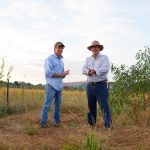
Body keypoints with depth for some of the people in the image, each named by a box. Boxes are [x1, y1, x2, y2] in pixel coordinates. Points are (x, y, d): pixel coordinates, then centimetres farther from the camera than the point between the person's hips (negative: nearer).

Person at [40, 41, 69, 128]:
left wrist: (65, 73, -1)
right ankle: (43, 123, -3)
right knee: (47, 105, -7)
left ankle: (57, 122, 16)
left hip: (59, 86, 7)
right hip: (51, 85, -7)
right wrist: (60, 74, -12)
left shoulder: (61, 61, 20)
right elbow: (48, 73, -13)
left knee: (58, 105, 8)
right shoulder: (49, 59, -3)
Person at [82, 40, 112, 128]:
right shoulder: (88, 59, 15)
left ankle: (108, 125, -5)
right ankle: (91, 123, 24)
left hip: (101, 85, -5)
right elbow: (84, 70, 2)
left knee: (104, 105, -9)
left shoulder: (104, 57, 2)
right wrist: (89, 72, -19)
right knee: (91, 105, 12)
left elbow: (106, 69, -15)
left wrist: (94, 71, -13)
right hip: (90, 85, 5)